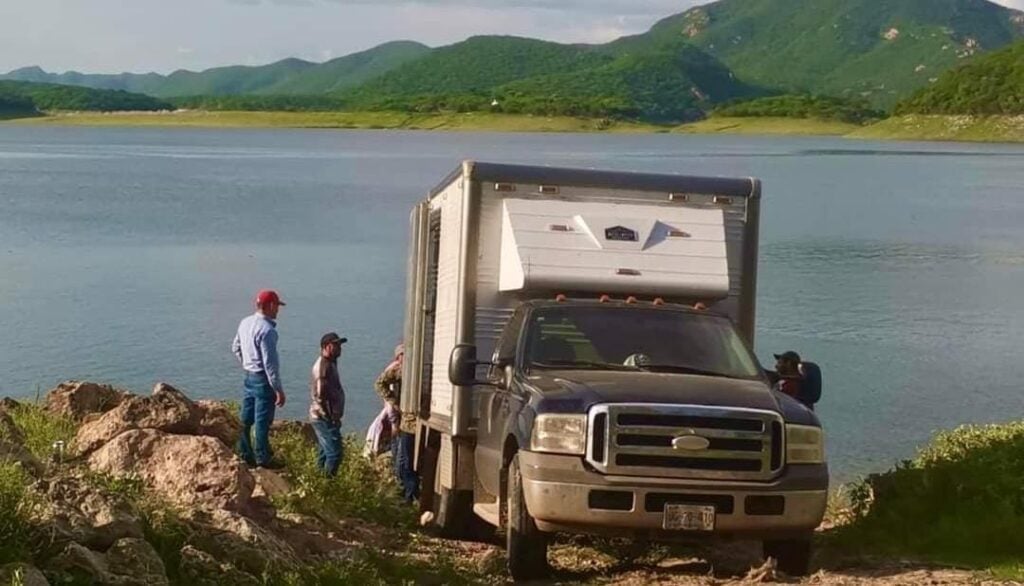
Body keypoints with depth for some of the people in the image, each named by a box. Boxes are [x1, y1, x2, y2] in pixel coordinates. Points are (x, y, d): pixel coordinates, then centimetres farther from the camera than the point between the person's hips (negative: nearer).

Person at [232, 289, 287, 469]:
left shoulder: (245, 323, 3)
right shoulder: (267, 330, -23)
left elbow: (236, 348, 18)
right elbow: (270, 363, -23)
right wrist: (279, 389, -17)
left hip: (249, 377, 9)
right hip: (263, 380, -9)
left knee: (247, 419, 15)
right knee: (262, 421, 1)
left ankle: (245, 455, 24)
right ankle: (262, 458, 8)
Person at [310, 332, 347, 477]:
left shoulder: (329, 364, 13)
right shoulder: (324, 366, -19)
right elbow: (321, 396, -24)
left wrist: (334, 416, 18)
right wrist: (332, 417, -18)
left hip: (324, 419, 10)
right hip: (325, 418, -10)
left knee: (324, 453, 16)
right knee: (335, 453, -10)